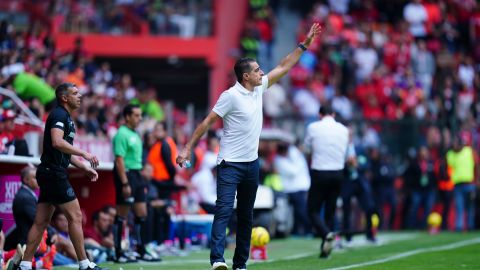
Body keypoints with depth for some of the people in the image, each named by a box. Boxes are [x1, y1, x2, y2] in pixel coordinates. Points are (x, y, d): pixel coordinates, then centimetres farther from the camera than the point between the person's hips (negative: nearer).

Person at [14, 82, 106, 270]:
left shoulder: (66, 118, 21)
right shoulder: (59, 115, -10)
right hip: (54, 172, -10)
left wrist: (85, 168, 22)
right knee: (75, 216, -7)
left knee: (41, 221, 7)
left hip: (50, 174, 10)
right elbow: (57, 142, -26)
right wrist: (84, 153, -25)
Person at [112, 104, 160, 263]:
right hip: (126, 174, -9)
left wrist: (142, 183, 20)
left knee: (142, 214, 9)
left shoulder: (135, 135, 16)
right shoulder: (122, 134, -12)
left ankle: (141, 251, 16)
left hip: (136, 175, 9)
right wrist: (125, 183, -23)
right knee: (121, 216, -3)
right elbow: (119, 160, -18)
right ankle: (118, 254, 2)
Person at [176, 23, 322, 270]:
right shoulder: (231, 96, -14)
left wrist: (304, 45, 15)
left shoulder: (259, 88, 7)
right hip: (230, 163, -8)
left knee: (246, 216, 9)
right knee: (224, 210, -19)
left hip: (251, 163, 8)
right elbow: (206, 122, -12)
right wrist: (187, 149, -15)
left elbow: (283, 67, 16)